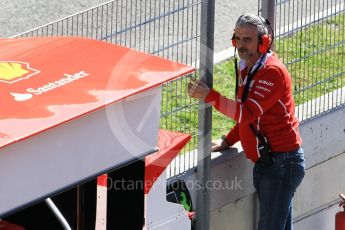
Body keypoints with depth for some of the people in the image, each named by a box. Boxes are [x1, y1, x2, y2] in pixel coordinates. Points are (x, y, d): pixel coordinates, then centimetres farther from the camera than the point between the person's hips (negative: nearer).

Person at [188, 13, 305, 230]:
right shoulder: (245, 69, 13)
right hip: (265, 161, 10)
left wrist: (209, 96, -30)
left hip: (282, 161, -10)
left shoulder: (272, 72, -18)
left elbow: (247, 112, -29)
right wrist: (227, 142, 16)